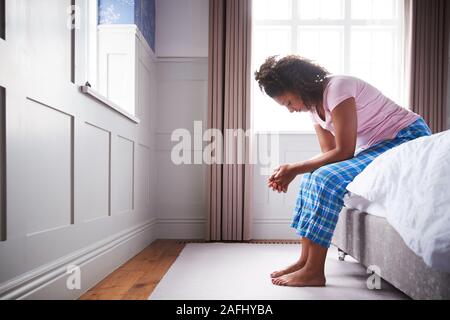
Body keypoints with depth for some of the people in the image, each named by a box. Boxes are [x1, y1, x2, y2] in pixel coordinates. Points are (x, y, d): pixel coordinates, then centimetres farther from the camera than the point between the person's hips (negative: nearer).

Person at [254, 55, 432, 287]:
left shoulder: (337, 87, -21)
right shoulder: (313, 105, 5)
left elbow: (343, 152, -22)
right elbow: (329, 155, 3)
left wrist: (294, 168, -19)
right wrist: (290, 173, -11)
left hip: (409, 139, -9)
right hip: (376, 146, 9)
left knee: (328, 178, -25)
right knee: (315, 176, -3)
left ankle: (314, 271, -17)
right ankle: (305, 260, 0)